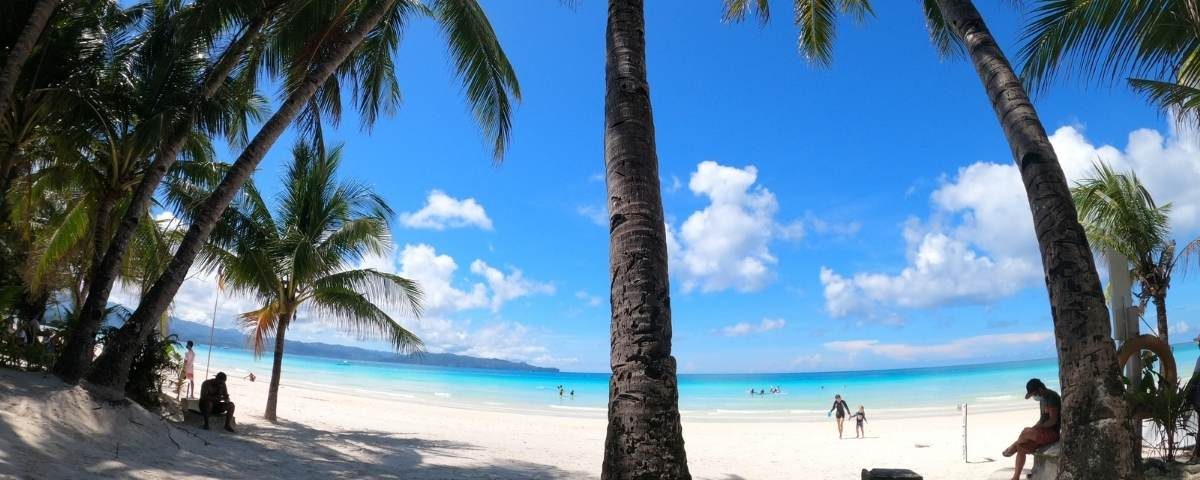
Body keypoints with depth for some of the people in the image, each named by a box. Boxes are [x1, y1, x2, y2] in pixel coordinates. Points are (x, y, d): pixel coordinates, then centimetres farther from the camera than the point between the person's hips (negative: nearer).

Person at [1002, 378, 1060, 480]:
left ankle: (1013, 447, 1)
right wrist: (1032, 429, 3)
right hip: (1044, 432, 9)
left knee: (1025, 432, -28)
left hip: (1053, 433, -9)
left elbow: (1053, 420, -22)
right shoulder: (1043, 398, 13)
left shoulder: (1052, 397, -17)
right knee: (1021, 447, -6)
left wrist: (1035, 429, -16)